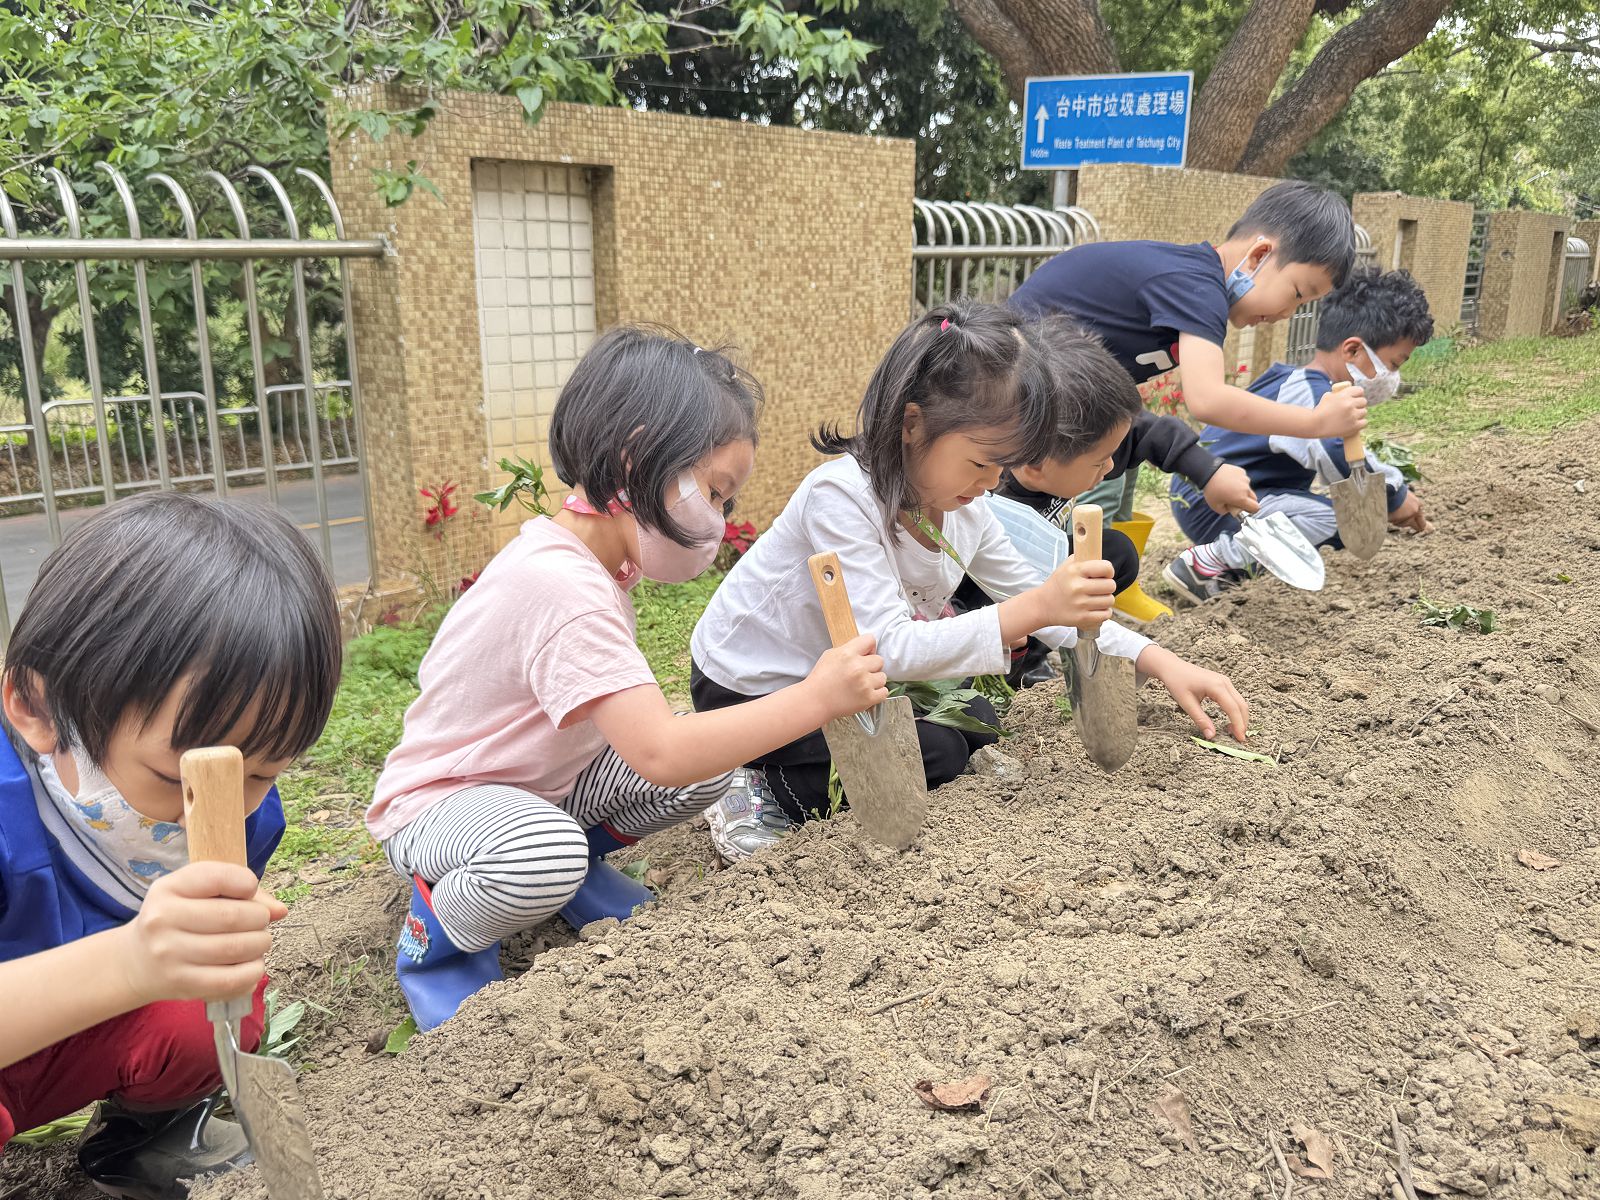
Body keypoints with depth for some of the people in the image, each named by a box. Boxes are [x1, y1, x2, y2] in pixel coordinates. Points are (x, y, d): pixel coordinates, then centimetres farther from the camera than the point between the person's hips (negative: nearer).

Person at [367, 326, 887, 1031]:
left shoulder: (588, 558, -1)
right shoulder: (566, 590, -33)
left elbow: (640, 733, 1)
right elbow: (661, 754, -40)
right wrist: (815, 700, -36)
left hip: (546, 781, 9)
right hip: (436, 805, -8)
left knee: (712, 764, -10)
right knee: (544, 861, -41)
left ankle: (578, 866, 12)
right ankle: (435, 936, -8)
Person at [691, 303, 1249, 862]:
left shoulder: (966, 511, -7)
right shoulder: (840, 498, -32)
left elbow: (1037, 602, 1)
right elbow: (889, 648, -38)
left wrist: (1164, 663, -10)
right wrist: (1033, 609, -45)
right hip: (751, 689, -8)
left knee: (976, 722, 0)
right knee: (935, 754, -18)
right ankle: (761, 787, -2)